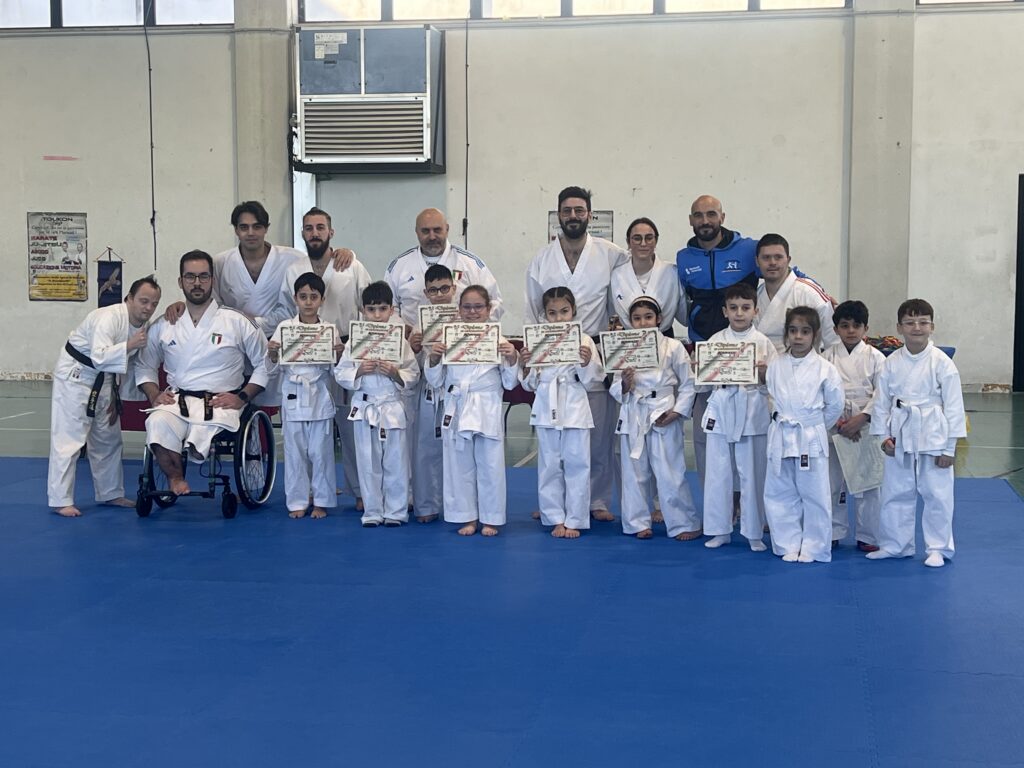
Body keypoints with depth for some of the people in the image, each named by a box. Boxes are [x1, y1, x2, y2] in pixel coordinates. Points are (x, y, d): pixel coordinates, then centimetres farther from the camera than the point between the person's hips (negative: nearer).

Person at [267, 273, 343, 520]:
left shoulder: (330, 329, 1)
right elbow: (271, 369, 2)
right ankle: (297, 502, 17)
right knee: (295, 451, 6)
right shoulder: (285, 328, 1)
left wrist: (339, 355, -15)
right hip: (293, 397, 1)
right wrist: (272, 353, -17)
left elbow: (334, 371, 4)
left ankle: (321, 502, 15)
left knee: (320, 451, 3)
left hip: (320, 398, 0)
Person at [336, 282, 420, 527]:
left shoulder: (400, 342, -1)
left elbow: (413, 375, 1)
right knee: (368, 463, 8)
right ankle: (372, 512, 19)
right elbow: (340, 374, 1)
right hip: (365, 408, 1)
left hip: (393, 408, -1)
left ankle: (395, 511, 16)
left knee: (396, 463, 4)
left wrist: (395, 374, -17)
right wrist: (360, 370, -15)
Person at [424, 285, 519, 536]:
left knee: (490, 467, 4)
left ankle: (490, 519, 18)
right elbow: (436, 381, 6)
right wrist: (433, 359, -10)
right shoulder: (448, 340, 3)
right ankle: (467, 517, 21)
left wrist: (512, 360, -14)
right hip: (457, 412, 2)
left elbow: (509, 383, 2)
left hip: (488, 414, -1)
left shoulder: (499, 341, -1)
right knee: (460, 466, 8)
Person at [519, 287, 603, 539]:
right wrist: (525, 366, -11)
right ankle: (556, 519, 18)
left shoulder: (584, 341, -2)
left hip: (575, 411, -2)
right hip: (546, 411, 2)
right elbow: (530, 384, 7)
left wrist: (587, 363, -19)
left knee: (576, 465, 1)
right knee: (549, 467, 8)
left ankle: (574, 520, 11)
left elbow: (592, 380, -1)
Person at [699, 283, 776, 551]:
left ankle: (754, 533, 13)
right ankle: (720, 530, 18)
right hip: (721, 411, 2)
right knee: (718, 473, 5)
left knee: (752, 474, 1)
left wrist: (764, 375, -19)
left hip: (753, 413, -2)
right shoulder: (715, 341, 6)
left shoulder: (763, 342, 2)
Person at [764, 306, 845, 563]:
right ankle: (790, 545, 20)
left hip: (811, 438, -3)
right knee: (779, 494, 7)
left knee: (815, 495, 3)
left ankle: (813, 548, 15)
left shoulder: (825, 369, -6)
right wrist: (783, 421, 9)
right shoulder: (775, 366, 2)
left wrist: (815, 425, 8)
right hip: (781, 437, 3)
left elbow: (835, 404, 3)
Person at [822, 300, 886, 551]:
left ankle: (867, 537, 14)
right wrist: (838, 422, -13)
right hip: (834, 428, 1)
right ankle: (833, 533, 20)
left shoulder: (874, 357, 0)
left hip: (865, 427, -1)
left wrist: (861, 418, -16)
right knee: (833, 481, 7)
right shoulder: (827, 357, 2)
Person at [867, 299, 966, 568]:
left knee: (936, 495, 4)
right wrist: (884, 435, -1)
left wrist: (950, 446, -8)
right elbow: (882, 401, 7)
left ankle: (938, 548, 19)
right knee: (895, 493, 12)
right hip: (900, 437, 3)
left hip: (932, 437, -3)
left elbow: (953, 405, -7)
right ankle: (894, 544, 28)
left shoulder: (941, 362, -9)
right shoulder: (892, 362, 0)